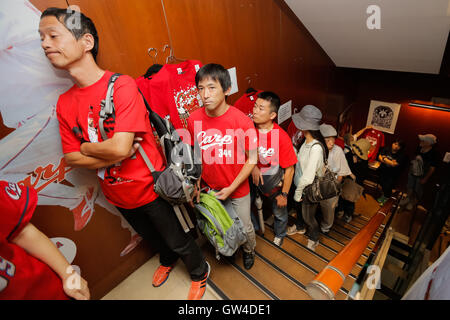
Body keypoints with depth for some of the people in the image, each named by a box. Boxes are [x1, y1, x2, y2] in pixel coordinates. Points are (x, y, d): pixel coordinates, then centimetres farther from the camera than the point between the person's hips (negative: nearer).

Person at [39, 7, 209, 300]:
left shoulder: (123, 86, -21)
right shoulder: (64, 103, -1)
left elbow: (120, 147, -30)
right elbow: (71, 159, -4)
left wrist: (86, 147, -11)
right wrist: (116, 156, -18)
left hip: (149, 189, -6)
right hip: (117, 196, 6)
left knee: (177, 240, 15)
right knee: (151, 236, 30)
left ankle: (200, 272, 46)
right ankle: (168, 261, 62)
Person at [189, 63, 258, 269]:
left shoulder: (242, 121, -24)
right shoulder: (194, 119, -12)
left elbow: (252, 158, -15)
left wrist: (231, 188, -16)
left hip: (237, 189, -3)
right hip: (209, 188, 4)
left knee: (244, 227, 18)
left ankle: (249, 249, 53)